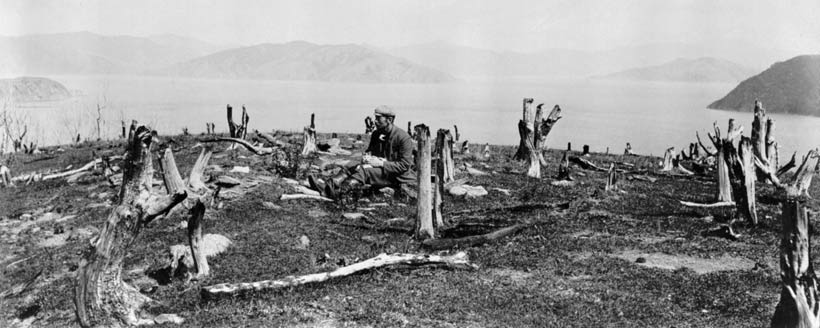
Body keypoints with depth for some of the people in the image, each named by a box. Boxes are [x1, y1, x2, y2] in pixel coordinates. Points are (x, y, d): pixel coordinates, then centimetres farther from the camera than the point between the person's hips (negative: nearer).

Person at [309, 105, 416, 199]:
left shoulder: (403, 137, -14)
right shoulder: (376, 134, 11)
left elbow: (404, 165, -18)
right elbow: (369, 151, 22)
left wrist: (381, 163, -23)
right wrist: (366, 156, -4)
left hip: (399, 176, -8)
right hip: (381, 171, 8)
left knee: (364, 171, -31)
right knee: (349, 169, -12)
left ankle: (337, 191, -50)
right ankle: (326, 186, -36)